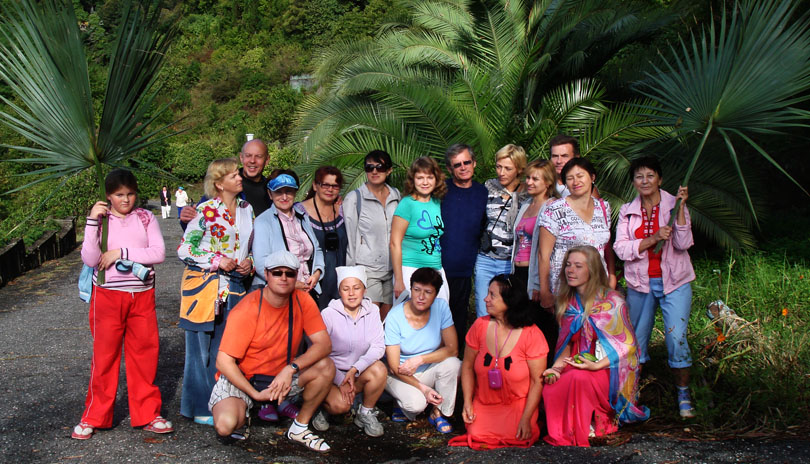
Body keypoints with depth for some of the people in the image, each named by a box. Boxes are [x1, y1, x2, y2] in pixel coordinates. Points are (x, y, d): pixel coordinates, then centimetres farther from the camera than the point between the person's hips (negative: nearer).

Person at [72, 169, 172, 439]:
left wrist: (121, 252, -12)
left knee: (144, 354, 5)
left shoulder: (146, 218, 4)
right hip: (108, 296, -1)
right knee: (105, 355, 4)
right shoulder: (100, 219, 1)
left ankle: (147, 414, 16)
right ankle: (94, 417, 17)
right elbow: (90, 259, -10)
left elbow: (159, 253, -7)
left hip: (142, 295, 1)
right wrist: (92, 222, -17)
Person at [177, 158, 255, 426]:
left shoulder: (246, 209, 11)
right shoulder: (206, 210, -7)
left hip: (235, 286, 5)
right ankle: (201, 408, 13)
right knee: (204, 348, 2)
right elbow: (184, 249, -8)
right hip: (204, 285, -5)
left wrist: (249, 263, 1)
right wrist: (217, 260, -15)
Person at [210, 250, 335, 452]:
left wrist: (291, 368, -28)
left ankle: (300, 428, -1)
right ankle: (243, 410, 8)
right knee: (226, 425, -31)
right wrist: (256, 394, -24)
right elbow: (224, 363, -20)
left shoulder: (302, 301, -10)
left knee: (326, 367, -20)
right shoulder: (247, 311, -21)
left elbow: (324, 343, -15)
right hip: (241, 379, -4)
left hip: (282, 374, 4)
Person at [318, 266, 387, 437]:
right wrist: (341, 381, -17)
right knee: (340, 405, -31)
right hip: (332, 373, -3)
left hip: (358, 373, 4)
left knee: (378, 369, -28)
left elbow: (378, 346, -12)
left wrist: (354, 370, -24)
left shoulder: (372, 311, -3)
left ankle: (365, 413, -5)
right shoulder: (328, 314, -12)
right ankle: (320, 405, 7)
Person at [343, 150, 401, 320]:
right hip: (367, 269, -4)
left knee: (387, 319, 9)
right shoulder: (354, 198, -3)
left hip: (392, 269, 4)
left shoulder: (396, 195, 9)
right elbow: (350, 237, -3)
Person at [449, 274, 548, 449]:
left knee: (515, 438, -22)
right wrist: (467, 403, -4)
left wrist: (526, 419, -14)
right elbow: (468, 366, 4)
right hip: (483, 403, 2)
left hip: (518, 404, -2)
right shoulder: (480, 326, -5)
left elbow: (538, 381, -10)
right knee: (478, 437, -18)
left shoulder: (532, 335, -13)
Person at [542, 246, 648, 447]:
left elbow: (628, 345, -8)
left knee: (578, 378, -37)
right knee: (549, 389, -27)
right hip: (578, 365, 4)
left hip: (609, 371, -4)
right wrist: (556, 367, -8)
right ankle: (561, 433, -2)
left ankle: (582, 431, -14)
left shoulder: (612, 302, -9)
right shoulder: (568, 302, 8)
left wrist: (597, 365, -22)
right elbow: (567, 344, 11)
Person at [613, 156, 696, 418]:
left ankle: (683, 395, 8)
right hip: (640, 283, 2)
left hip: (674, 282, -2)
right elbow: (621, 249, -5)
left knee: (676, 337, -8)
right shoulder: (627, 211, 6)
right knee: (636, 339, 6)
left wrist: (681, 207, -19)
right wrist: (653, 239, -16)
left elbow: (683, 244, -11)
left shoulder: (673, 205, 0)